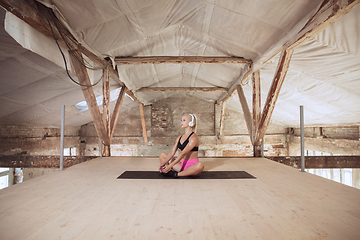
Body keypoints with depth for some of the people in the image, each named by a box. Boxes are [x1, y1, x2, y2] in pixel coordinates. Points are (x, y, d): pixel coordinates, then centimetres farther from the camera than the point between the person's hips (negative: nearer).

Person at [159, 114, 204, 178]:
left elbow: (183, 153, -22)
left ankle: (177, 174, -24)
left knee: (200, 165, -40)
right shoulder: (179, 138, 10)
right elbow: (172, 151, 2)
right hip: (183, 164, 7)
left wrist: (170, 165, -26)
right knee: (162, 155, 6)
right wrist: (163, 163, -11)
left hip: (193, 166, -6)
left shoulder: (193, 138, -14)